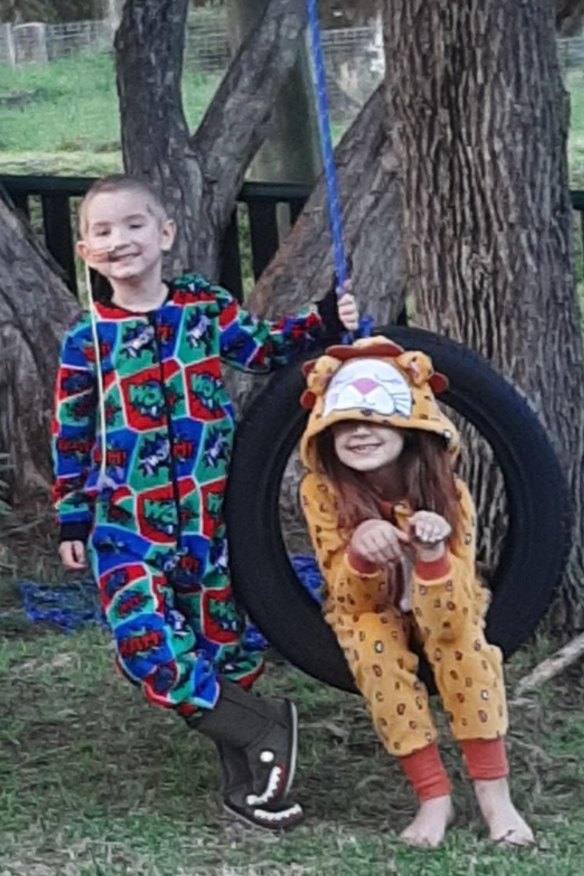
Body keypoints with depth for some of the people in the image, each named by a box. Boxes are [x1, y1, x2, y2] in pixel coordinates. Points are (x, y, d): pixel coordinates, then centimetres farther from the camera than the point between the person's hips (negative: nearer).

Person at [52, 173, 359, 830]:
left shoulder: (206, 307, 1)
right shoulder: (86, 339, -2)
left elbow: (264, 350, 16)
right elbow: (70, 437, 5)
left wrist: (323, 322, 1)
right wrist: (72, 522, 6)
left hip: (212, 516, 2)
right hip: (127, 524, -2)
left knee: (227, 649, 8)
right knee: (153, 655, -18)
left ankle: (246, 785, 24)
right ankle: (270, 728, 0)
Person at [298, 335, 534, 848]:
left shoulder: (447, 492, -26)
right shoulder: (322, 491, -25)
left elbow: (451, 616, -31)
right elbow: (356, 602, -23)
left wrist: (430, 554, -52)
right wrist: (358, 551, -46)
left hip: (439, 610, 0)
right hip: (372, 614, 0)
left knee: (462, 634, -34)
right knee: (374, 642, -34)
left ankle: (493, 791, -29)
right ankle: (434, 795, -27)